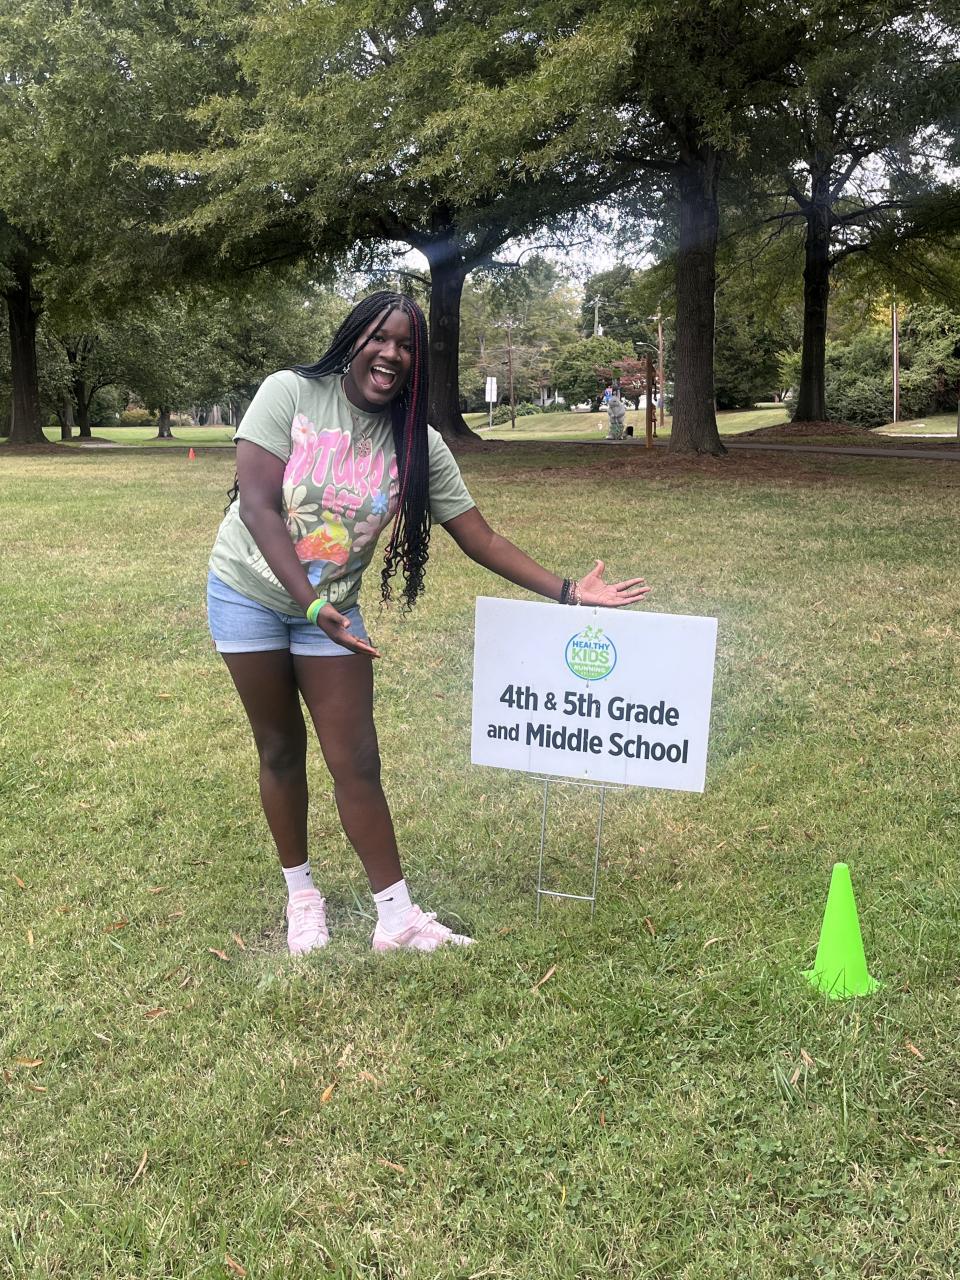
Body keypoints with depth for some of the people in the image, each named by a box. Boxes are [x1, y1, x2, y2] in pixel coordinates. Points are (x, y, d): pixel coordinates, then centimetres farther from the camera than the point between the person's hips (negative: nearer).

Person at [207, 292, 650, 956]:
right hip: (249, 593, -1)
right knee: (281, 750, 10)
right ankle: (301, 893, 29)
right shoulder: (290, 393, -16)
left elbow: (482, 540, -6)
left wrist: (567, 590, -15)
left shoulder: (418, 445, -9)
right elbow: (258, 506, -21)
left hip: (330, 607, 2)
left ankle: (396, 918, 9)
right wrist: (311, 602, -30)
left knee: (357, 761, -1)